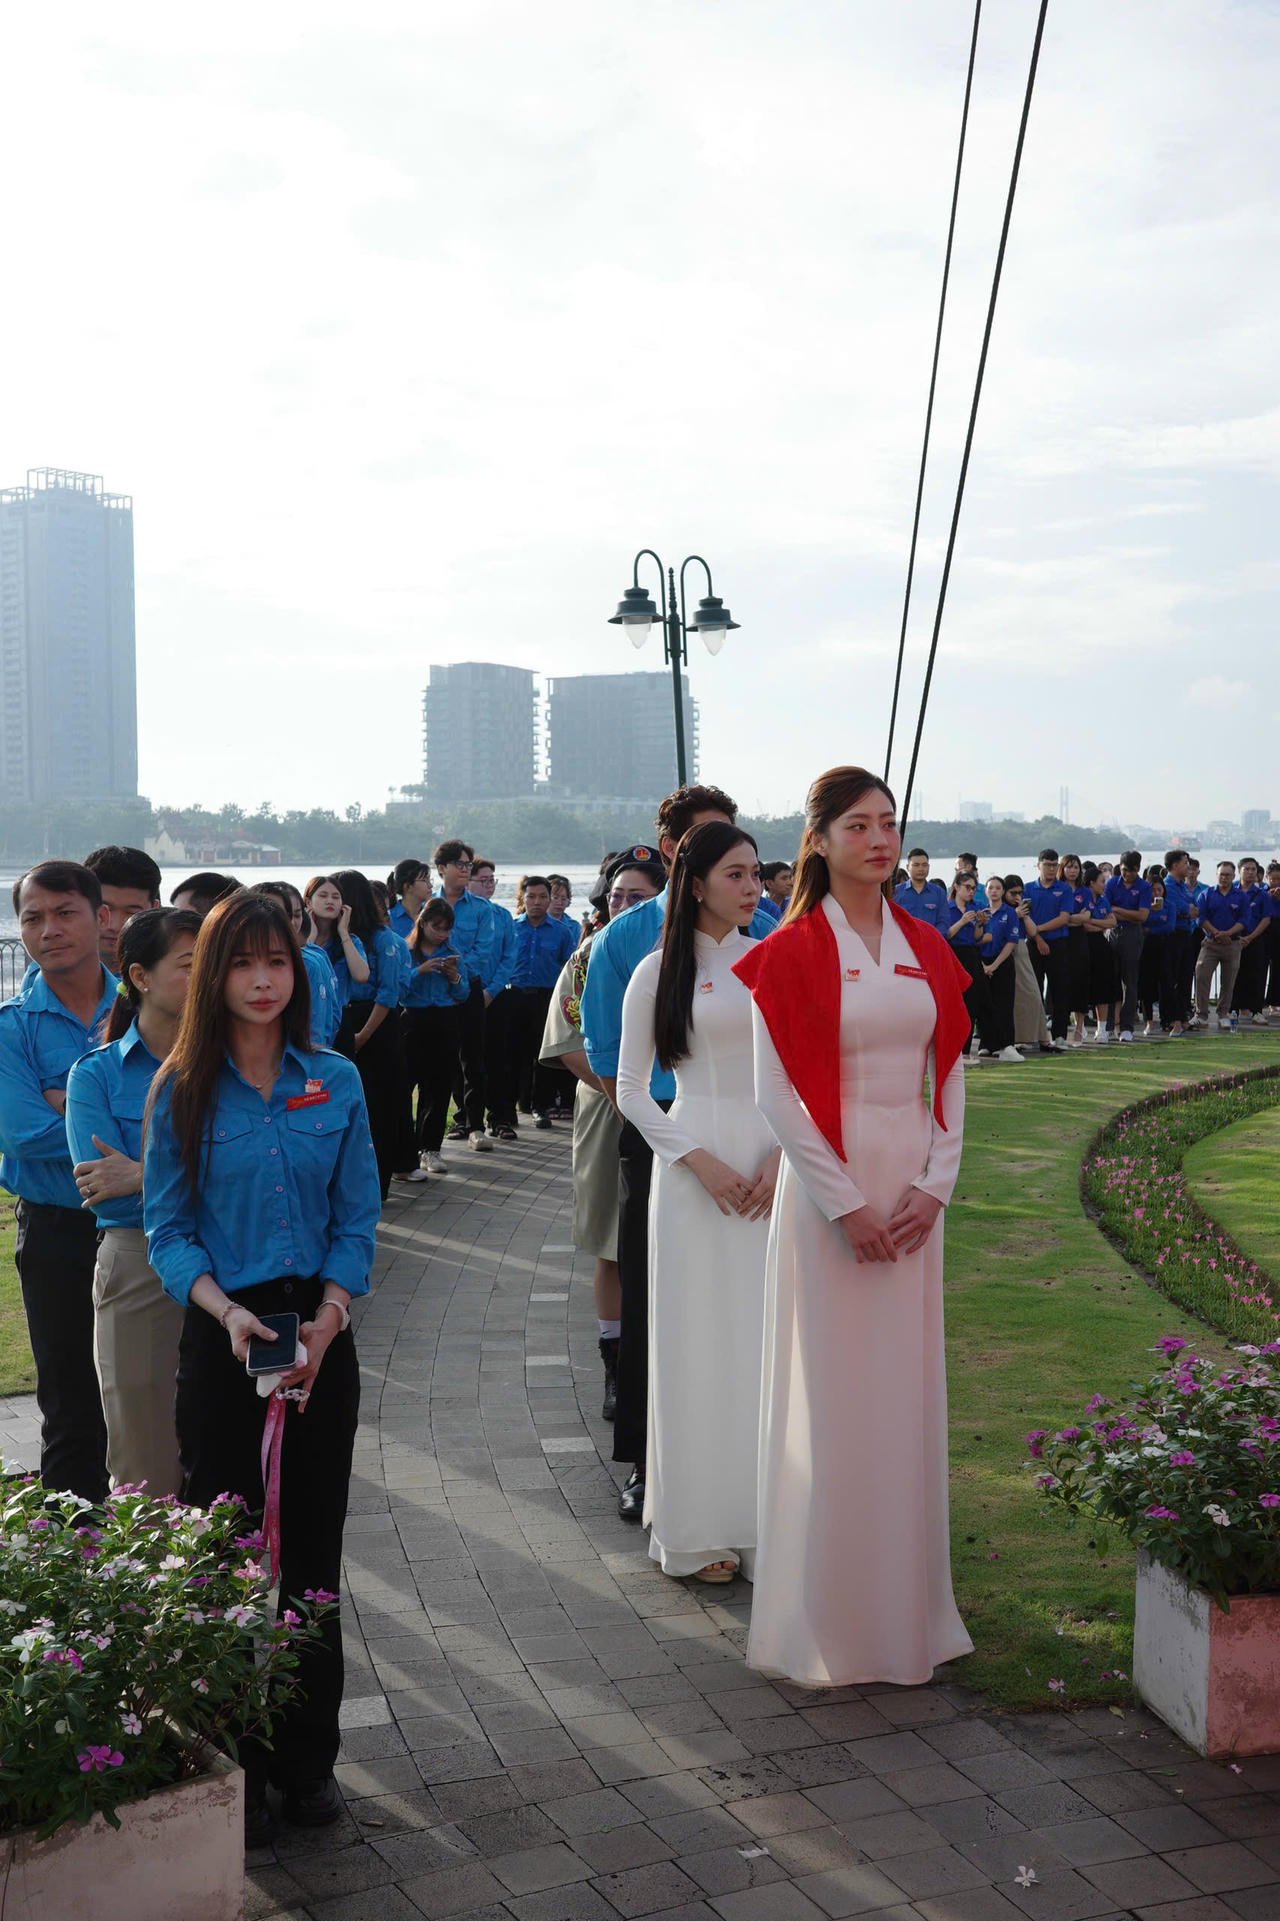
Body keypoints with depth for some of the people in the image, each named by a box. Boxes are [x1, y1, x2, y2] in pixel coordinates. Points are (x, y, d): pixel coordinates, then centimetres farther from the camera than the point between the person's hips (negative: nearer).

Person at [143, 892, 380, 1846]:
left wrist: (327, 1319, -11)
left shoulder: (336, 1083, 2)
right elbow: (167, 1228, -2)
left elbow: (358, 1218, 3)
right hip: (222, 1337, -1)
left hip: (320, 1332, 1)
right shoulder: (183, 1090, -2)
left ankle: (308, 1758, 24)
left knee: (314, 1548, 8)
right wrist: (227, 1310, -17)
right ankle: (235, 1767, 18)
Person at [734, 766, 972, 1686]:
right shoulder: (792, 953, -7)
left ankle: (906, 1604, 24)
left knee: (909, 1395, 10)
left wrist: (935, 1186, -3)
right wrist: (848, 1204, -13)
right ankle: (830, 1618, 15)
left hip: (913, 1192, 5)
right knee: (833, 1397, 1)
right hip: (829, 1192, -5)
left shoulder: (926, 949, 8)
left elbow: (949, 1075, 9)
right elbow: (778, 1094, -10)